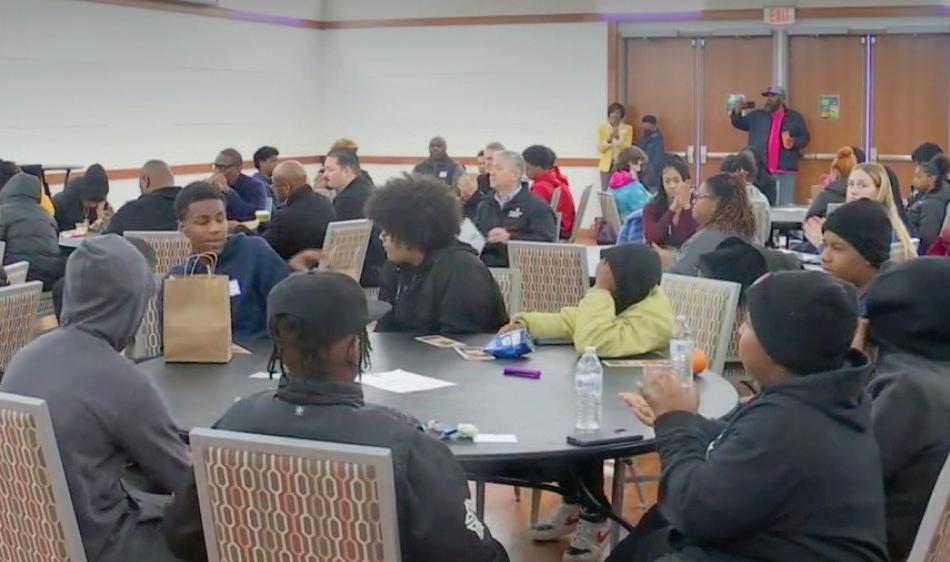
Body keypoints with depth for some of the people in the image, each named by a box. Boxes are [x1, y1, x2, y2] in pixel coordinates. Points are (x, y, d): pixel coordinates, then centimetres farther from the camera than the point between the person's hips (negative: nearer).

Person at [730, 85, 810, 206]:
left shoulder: (795, 117, 10)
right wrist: (737, 112, -12)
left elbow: (805, 137, 11)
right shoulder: (757, 116, 14)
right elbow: (739, 123, 9)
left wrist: (794, 142, -10)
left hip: (785, 172, -1)